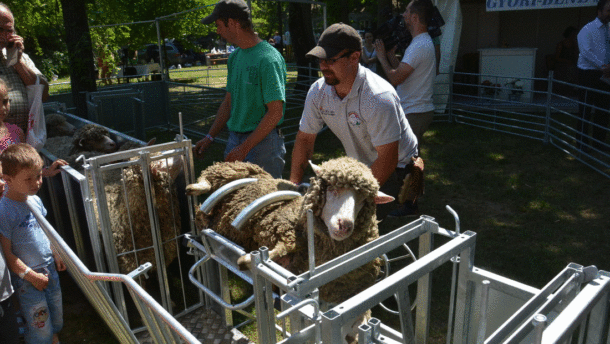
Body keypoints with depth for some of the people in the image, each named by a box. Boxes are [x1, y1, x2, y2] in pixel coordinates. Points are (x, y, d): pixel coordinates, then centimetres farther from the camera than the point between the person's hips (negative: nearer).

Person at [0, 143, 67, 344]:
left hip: (49, 269, 7)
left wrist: (56, 256, 14)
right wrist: (31, 276, -16)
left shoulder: (34, 200, 0)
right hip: (26, 277, -7)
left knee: (56, 318, 22)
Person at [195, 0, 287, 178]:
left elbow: (275, 113, -18)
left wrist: (245, 147, -18)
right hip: (235, 139, 8)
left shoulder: (268, 58, -15)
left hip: (262, 141, -8)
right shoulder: (235, 57, 11)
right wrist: (210, 137, 12)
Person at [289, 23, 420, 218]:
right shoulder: (318, 92, -8)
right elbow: (305, 138, 1)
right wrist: (293, 184, -8)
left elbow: (388, 160, -27)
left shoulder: (378, 98, -29)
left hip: (396, 170, -6)